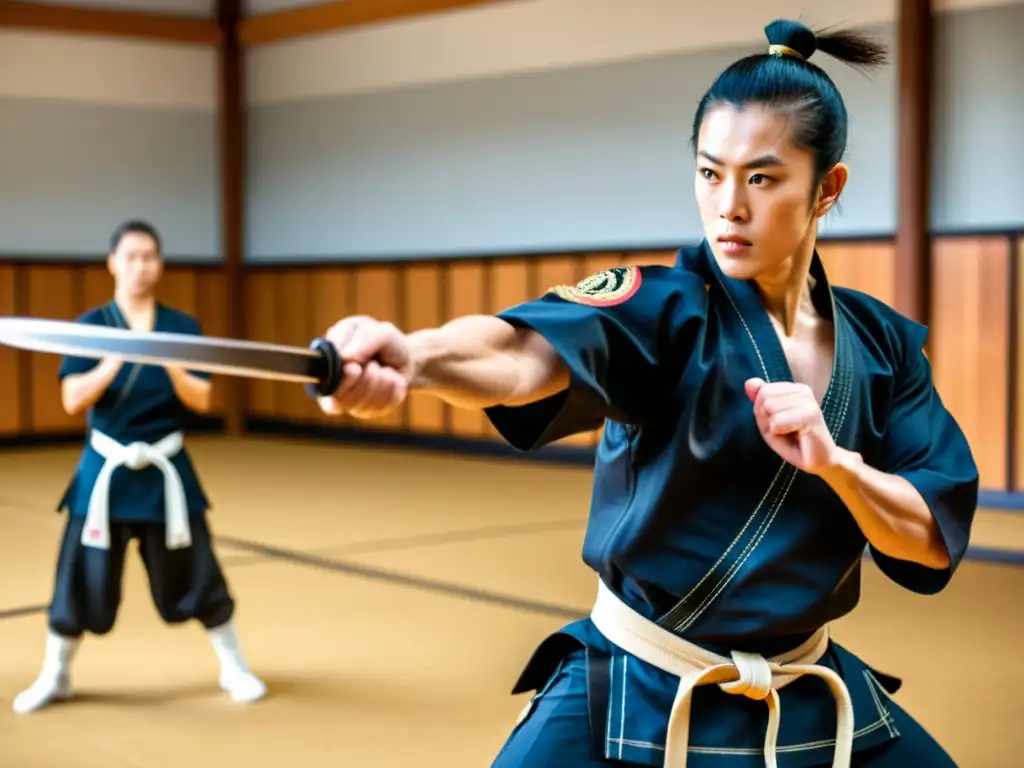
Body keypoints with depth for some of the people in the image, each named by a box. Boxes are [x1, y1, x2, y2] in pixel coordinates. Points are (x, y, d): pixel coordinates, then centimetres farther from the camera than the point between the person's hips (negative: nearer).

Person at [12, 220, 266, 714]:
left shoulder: (182, 327, 0)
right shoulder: (91, 326, -2)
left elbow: (200, 400, -5)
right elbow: (73, 400, -11)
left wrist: (169, 362, -23)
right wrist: (118, 359, -24)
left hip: (165, 468, 0)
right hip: (106, 467, 0)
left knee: (194, 570, 5)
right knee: (81, 573, 3)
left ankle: (234, 668, 21)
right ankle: (55, 676, 22)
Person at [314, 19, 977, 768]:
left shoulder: (883, 346, 0)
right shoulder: (664, 308, -15)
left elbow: (936, 540, -3)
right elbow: (528, 353, -36)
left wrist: (833, 460, -22)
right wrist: (411, 355, -57)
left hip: (810, 706, 4)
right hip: (630, 703, -4)